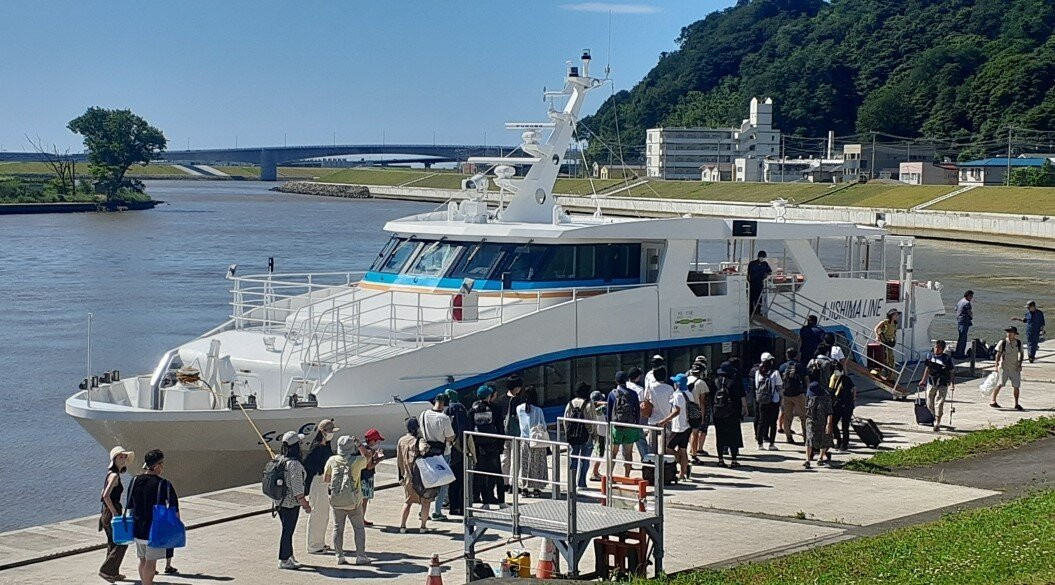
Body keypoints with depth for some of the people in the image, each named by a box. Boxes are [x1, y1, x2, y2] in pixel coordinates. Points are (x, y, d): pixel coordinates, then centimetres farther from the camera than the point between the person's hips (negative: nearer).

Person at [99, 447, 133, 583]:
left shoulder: (111, 474, 13)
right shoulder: (114, 475, -16)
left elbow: (103, 495, 20)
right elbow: (106, 496, -26)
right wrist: (114, 513, -23)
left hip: (107, 511, 10)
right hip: (112, 511, -10)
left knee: (113, 543, 16)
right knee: (121, 542, -4)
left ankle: (113, 573, 23)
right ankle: (106, 570, -1)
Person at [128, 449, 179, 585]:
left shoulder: (135, 481, 2)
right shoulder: (163, 484, -14)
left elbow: (130, 506, 11)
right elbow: (174, 507, -10)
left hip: (138, 528, 6)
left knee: (143, 561, 17)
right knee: (150, 563, 0)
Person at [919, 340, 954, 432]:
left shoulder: (947, 359, -4)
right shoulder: (930, 356, 6)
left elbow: (951, 372, -1)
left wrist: (952, 384, -9)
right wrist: (923, 380, 15)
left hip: (942, 385, -4)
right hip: (931, 383, 4)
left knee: (939, 404, -10)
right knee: (930, 404, 9)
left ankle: (937, 423, -7)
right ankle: (935, 417, 35)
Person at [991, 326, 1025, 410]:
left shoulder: (1018, 343, 4)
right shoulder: (1003, 342, -7)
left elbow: (1021, 354, 15)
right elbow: (998, 354, -3)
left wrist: (1020, 364, 3)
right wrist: (997, 366, -7)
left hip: (1015, 368, 3)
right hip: (1004, 366, -3)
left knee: (1016, 386, 4)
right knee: (1000, 384, -15)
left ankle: (1016, 404, 16)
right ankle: (992, 399, -6)